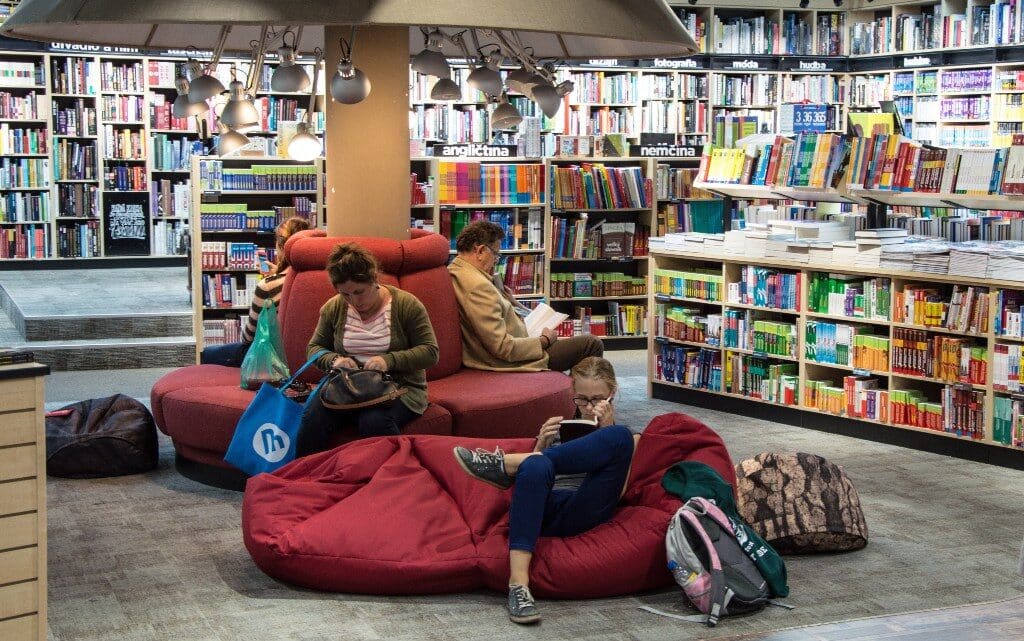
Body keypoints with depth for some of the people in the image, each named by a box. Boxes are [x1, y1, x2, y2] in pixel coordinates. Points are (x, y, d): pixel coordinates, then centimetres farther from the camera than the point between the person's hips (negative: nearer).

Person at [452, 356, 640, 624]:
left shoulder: (628, 438, 22)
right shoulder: (559, 429, 30)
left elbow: (617, 488, 3)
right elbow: (534, 471, 18)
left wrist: (607, 431, -2)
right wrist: (541, 446, 2)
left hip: (583, 513, -1)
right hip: (546, 509, 2)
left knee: (620, 437, -26)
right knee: (536, 465, -36)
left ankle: (504, 463, -25)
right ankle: (518, 583, -44)